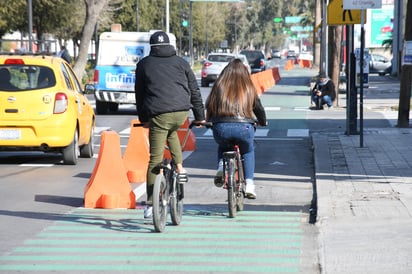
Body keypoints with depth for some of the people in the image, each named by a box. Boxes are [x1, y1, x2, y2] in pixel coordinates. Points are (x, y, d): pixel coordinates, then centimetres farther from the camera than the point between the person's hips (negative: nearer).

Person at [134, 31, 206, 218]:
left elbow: (139, 94, 16)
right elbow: (194, 90, 15)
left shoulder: (144, 65, 13)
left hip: (158, 114, -2)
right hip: (182, 112, 2)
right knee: (172, 133, 36)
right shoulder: (180, 63, 15)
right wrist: (200, 116, 21)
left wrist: (143, 118, 25)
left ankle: (150, 205, 3)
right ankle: (180, 168, 17)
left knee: (155, 160, 2)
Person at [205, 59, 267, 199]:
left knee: (223, 146, 35)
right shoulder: (248, 88, 12)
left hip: (221, 128, 0)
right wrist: (263, 122, 41)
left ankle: (221, 167, 6)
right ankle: (249, 184, 17)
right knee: (248, 151, 30)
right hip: (244, 128, 0)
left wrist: (207, 121, 35)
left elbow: (209, 106, 16)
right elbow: (258, 107, 22)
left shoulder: (219, 86, 10)